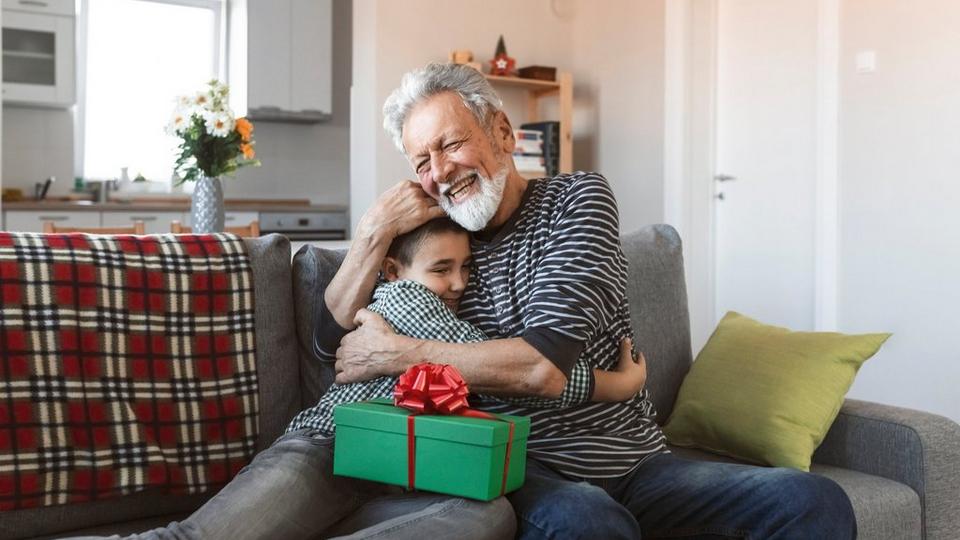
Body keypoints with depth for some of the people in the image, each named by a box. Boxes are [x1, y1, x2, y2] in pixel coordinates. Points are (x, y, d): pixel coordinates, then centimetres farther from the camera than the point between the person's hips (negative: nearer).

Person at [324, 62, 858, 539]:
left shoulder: (578, 197, -2)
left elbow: (545, 366, -15)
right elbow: (334, 339, 4)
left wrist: (398, 354, -14)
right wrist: (375, 233, -8)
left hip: (638, 463, 1)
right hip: (520, 469, 0)